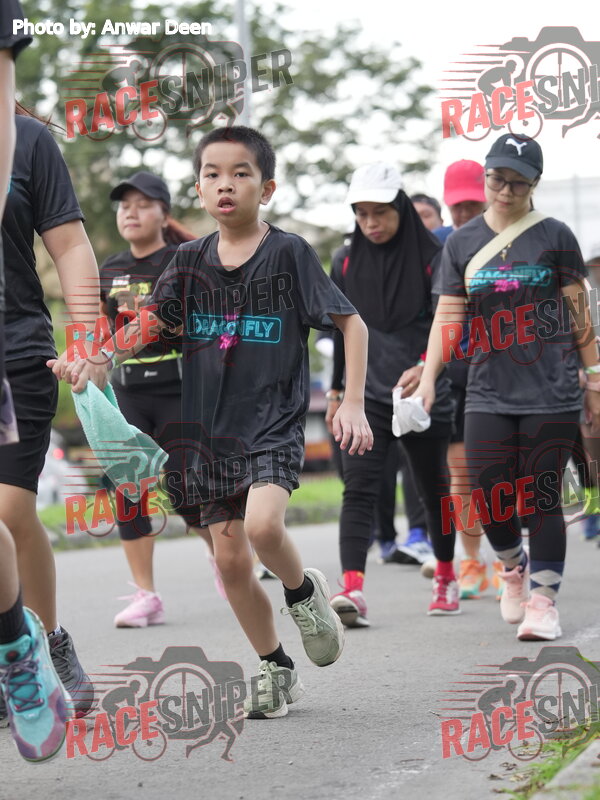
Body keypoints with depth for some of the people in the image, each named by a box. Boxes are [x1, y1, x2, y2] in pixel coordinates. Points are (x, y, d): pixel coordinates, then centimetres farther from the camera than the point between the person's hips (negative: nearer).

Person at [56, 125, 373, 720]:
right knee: (231, 562, 6)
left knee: (263, 526, -28)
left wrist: (353, 405, -12)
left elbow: (351, 323, -4)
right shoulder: (191, 260, 5)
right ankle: (277, 671, 23)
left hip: (274, 424, -5)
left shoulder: (288, 252, -7)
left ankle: (304, 592, 4)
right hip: (211, 430, 5)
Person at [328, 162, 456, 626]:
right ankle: (352, 590, -24)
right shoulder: (351, 261, 6)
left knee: (433, 489, 14)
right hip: (367, 395, 2)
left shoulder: (430, 257, -7)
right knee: (359, 489, -15)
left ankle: (446, 578, 36)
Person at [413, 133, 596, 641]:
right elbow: (448, 316, 9)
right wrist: (428, 378, -1)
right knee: (490, 498, -1)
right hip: (488, 395, 2)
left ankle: (543, 600, 7)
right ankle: (515, 568, 28)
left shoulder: (554, 237, 2)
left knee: (542, 500, -2)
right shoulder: (462, 243, 9)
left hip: (552, 394, -2)